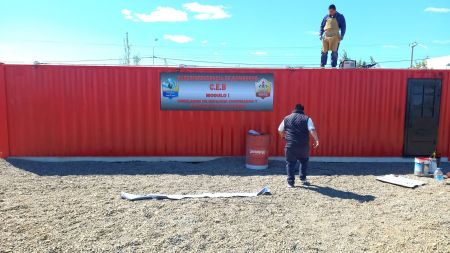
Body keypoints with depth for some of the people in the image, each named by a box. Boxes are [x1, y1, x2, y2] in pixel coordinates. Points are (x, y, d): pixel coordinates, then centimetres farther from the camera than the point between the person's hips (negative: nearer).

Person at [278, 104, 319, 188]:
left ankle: (291, 182, 7)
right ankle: (303, 179, 23)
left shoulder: (287, 118, 9)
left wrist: (284, 136, 37)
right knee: (304, 161, 21)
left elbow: (280, 130, 18)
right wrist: (316, 140, 1)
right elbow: (312, 130, -9)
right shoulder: (307, 119, 3)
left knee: (290, 163, 8)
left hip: (290, 146, 0)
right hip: (303, 146, 0)